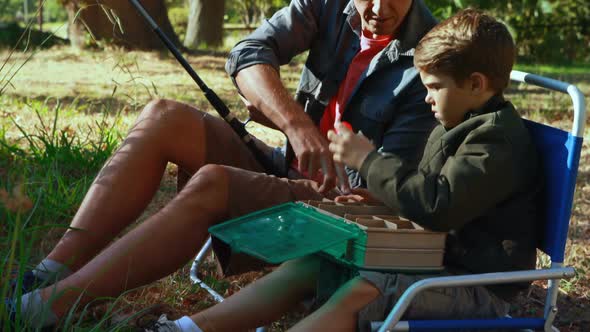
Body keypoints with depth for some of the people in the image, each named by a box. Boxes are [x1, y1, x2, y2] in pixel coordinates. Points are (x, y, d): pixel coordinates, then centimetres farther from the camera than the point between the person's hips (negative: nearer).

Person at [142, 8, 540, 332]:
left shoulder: (498, 140, -17)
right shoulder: (460, 127, 16)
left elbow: (438, 206, -29)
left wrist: (369, 160, -19)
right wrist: (382, 196, 8)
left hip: (474, 288, -10)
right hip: (436, 261, 10)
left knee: (358, 294, -31)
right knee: (310, 264, -1)